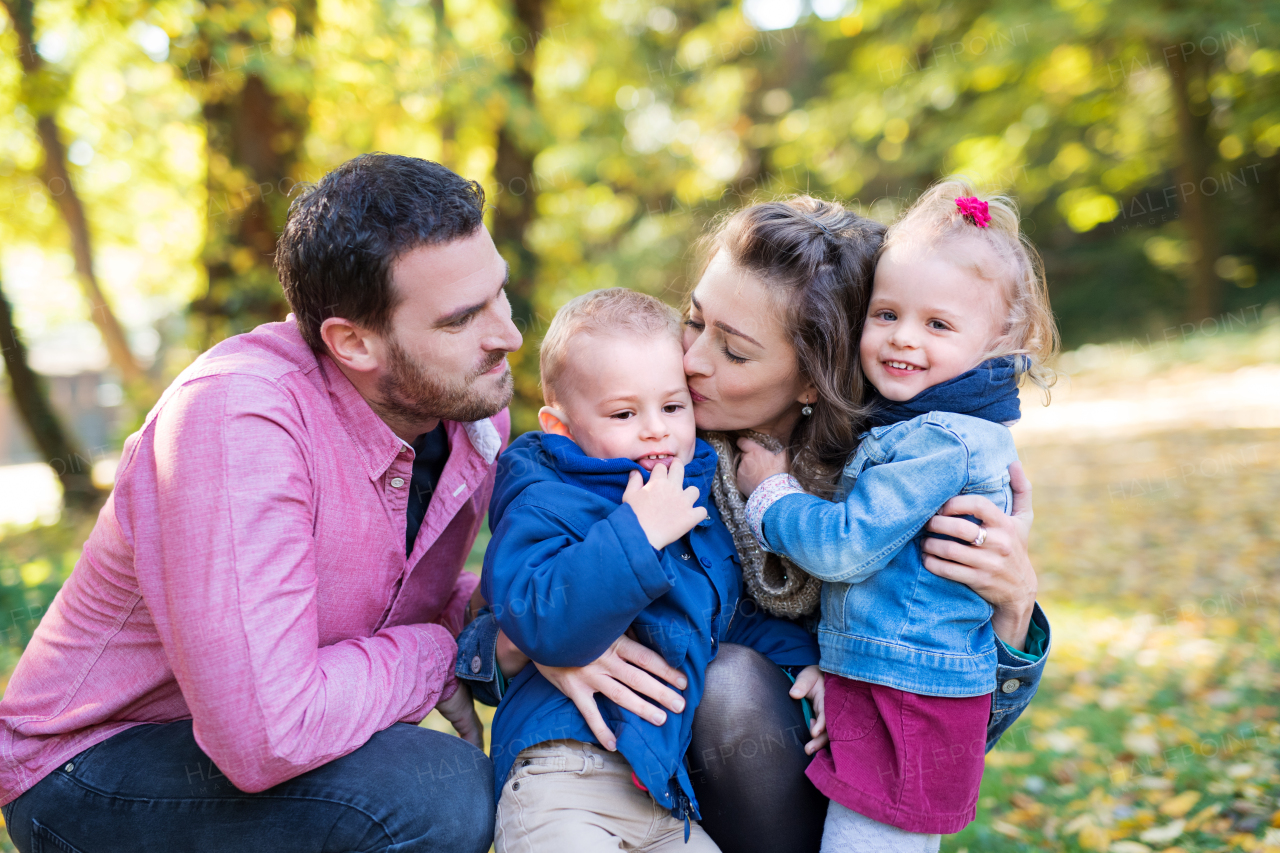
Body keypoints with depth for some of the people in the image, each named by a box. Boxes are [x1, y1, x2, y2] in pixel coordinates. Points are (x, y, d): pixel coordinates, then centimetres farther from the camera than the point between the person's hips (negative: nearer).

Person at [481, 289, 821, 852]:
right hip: (563, 779, -7)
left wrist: (803, 654, 14)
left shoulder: (702, 502, 13)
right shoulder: (543, 506, -9)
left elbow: (728, 610, 28)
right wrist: (636, 533, -26)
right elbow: (541, 625, -25)